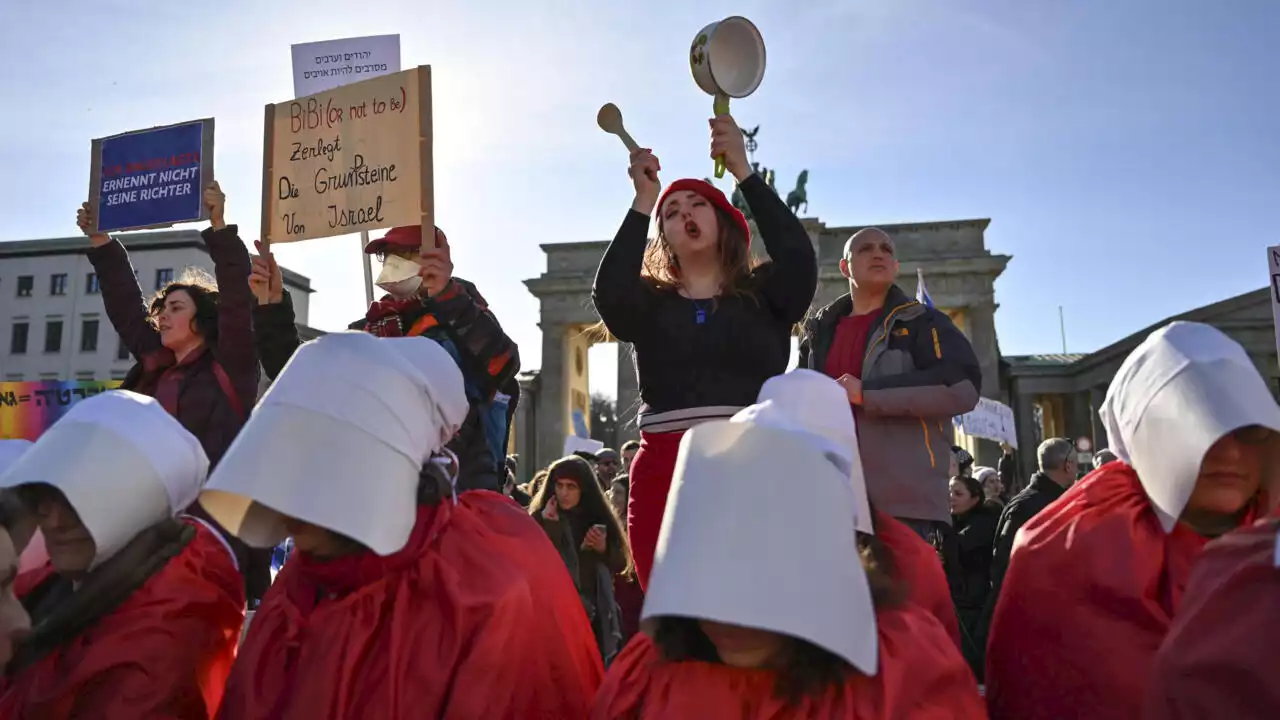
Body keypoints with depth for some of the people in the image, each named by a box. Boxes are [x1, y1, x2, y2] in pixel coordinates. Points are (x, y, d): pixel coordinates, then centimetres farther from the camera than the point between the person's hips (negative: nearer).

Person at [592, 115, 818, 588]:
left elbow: (799, 257, -8)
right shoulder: (648, 303, 13)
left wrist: (743, 171, -7)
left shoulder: (764, 295, 11)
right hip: (665, 473, 1)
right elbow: (607, 292, -8)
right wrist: (643, 201, -6)